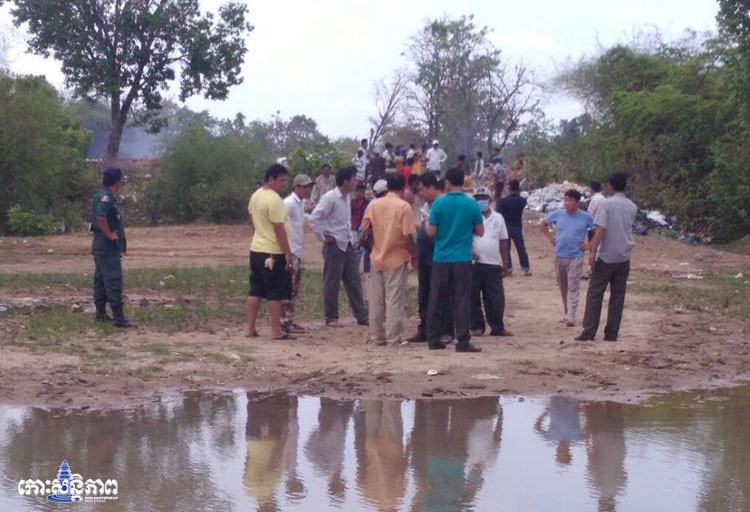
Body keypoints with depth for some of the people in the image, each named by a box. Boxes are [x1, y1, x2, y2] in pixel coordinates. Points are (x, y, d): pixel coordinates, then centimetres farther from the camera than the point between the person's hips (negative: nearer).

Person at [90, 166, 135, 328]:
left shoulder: (102, 194, 15)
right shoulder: (106, 197, -18)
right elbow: (100, 218, -34)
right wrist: (109, 235, -20)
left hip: (100, 247, 11)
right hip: (109, 248, -11)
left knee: (101, 281, 14)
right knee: (114, 281, -10)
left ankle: (101, 314, 21)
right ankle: (118, 317, -10)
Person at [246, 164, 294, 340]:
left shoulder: (255, 196, 9)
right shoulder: (274, 200, -19)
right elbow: (279, 229, -21)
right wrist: (288, 254, -17)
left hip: (256, 249, 9)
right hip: (274, 253, -9)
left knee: (255, 291, 12)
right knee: (275, 294, -2)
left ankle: (250, 328, 15)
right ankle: (276, 331, 2)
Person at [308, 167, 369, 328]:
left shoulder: (348, 197, 10)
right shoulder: (330, 198, -15)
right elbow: (313, 218, -20)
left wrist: (352, 239, 14)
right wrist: (323, 237, -15)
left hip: (348, 245, 8)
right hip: (334, 245, -8)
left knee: (354, 282, 9)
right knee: (332, 284, 2)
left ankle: (361, 316, 13)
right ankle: (331, 318, 10)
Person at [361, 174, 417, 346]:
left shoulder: (374, 205, 3)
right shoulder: (404, 206, -10)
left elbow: (365, 228, 0)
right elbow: (408, 235, -13)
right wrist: (414, 255, -1)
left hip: (377, 258, 4)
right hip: (397, 259, -4)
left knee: (376, 300, 11)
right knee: (394, 299, 0)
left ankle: (377, 336, 16)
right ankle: (393, 338, 0)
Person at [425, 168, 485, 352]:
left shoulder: (439, 204, -6)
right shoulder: (472, 205, -3)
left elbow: (431, 232, -6)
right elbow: (480, 231, 3)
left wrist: (425, 224, 15)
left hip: (441, 259, 0)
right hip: (463, 259, 0)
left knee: (436, 299, 10)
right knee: (461, 300, 1)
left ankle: (433, 339, 13)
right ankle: (463, 341, -4)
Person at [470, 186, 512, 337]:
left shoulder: (498, 218, 12)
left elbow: (503, 241, 14)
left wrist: (505, 262, 9)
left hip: (493, 264, 2)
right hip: (474, 263, -2)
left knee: (496, 298, 3)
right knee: (474, 297, 0)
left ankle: (497, 327, 10)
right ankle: (477, 326, 9)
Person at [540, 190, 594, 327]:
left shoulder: (585, 217, -6)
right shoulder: (557, 214, 1)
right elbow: (542, 224, 17)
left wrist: (589, 244, -5)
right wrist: (549, 237, 6)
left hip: (576, 257, -4)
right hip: (559, 256, 4)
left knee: (573, 288, -9)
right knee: (563, 287, 13)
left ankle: (572, 317, -11)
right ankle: (567, 313, 27)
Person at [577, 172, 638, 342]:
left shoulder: (607, 204, -11)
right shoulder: (632, 207, 7)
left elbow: (601, 230, -17)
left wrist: (593, 251, -16)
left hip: (606, 257, -5)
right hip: (624, 257, 5)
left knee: (595, 294, 1)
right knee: (618, 296, 8)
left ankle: (589, 332, -3)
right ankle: (612, 333, 8)